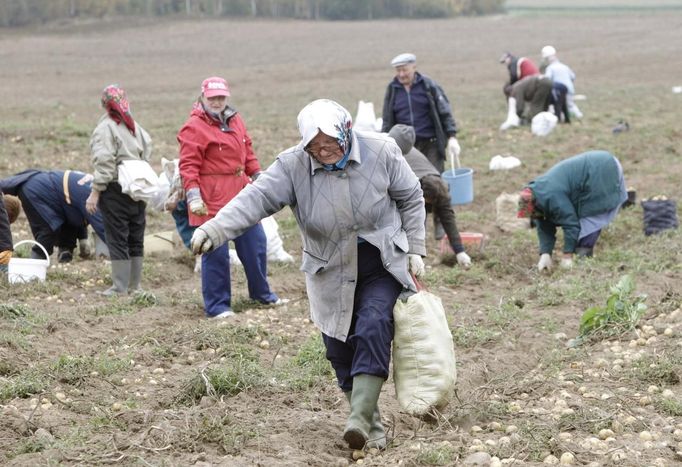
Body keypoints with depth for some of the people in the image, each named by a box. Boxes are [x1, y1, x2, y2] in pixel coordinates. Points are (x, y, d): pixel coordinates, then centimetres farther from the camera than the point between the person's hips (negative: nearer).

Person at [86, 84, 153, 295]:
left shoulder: (106, 127, -9)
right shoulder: (135, 127, 11)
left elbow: (104, 163, -15)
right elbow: (147, 156, 11)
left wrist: (95, 192, -13)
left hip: (115, 189, -6)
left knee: (117, 240, -2)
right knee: (136, 239, 12)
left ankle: (120, 287, -1)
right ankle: (134, 286, 18)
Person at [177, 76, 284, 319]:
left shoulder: (235, 121, 13)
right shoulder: (193, 128, -10)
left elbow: (248, 152, 21)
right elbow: (188, 166, -15)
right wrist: (193, 196, -23)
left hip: (241, 193, 8)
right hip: (212, 199, -7)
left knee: (256, 244, 15)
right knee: (216, 253, -4)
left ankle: (261, 293, 32)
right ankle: (217, 305, 6)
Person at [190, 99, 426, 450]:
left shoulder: (381, 152, -12)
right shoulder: (293, 165, -13)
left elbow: (411, 198, 1)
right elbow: (256, 198, -26)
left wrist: (414, 250, 0)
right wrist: (214, 229, -41)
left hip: (383, 265, -2)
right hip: (332, 275, 2)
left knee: (373, 329, -22)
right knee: (340, 350, 3)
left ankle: (360, 417, -23)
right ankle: (372, 426, 16)